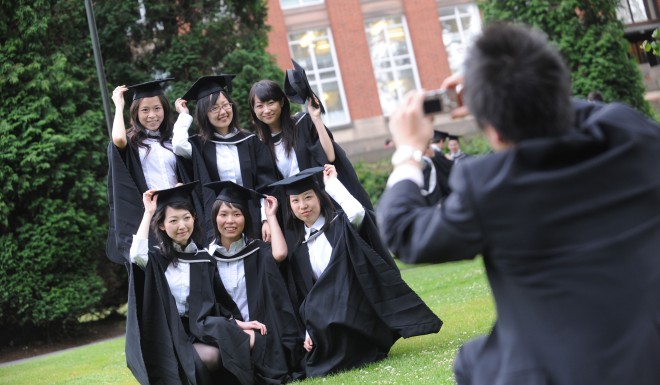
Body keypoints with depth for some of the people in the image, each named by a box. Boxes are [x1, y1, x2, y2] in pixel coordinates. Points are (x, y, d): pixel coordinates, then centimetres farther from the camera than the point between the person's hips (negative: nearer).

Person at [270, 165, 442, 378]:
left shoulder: (342, 224, -1)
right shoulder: (298, 250, 11)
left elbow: (357, 212, -26)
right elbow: (305, 296, 12)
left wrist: (332, 184, -12)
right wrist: (309, 331, 1)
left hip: (360, 309, -6)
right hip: (328, 317, 6)